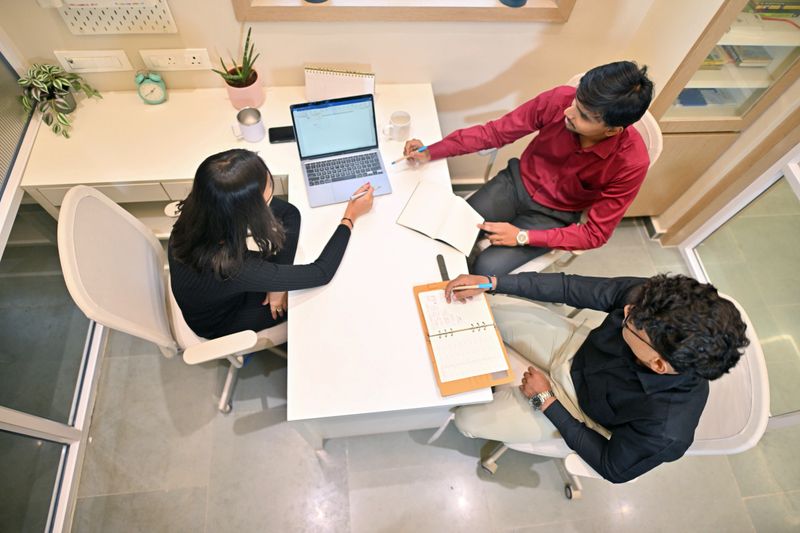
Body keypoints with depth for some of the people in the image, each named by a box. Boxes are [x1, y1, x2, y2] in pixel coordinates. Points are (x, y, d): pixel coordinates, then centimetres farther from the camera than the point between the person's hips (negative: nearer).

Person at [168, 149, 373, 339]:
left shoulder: (200, 211, -28)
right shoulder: (233, 270, -46)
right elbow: (322, 273, -35)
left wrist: (277, 282, -15)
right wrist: (350, 217, -23)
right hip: (220, 321, -5)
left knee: (288, 213, -7)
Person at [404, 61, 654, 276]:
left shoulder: (631, 163, -26)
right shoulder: (560, 99, -23)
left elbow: (595, 234, -17)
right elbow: (496, 131, -11)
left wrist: (524, 237, -26)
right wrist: (432, 151, -19)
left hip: (553, 216, -2)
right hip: (518, 181, 3)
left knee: (486, 269, -19)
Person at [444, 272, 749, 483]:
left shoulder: (665, 427, -38)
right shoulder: (645, 297, -32)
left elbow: (611, 467, -19)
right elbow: (571, 288, -20)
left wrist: (546, 400, -19)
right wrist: (492, 283, -25)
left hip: (572, 405, -3)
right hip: (574, 347, 4)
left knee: (467, 419, -8)